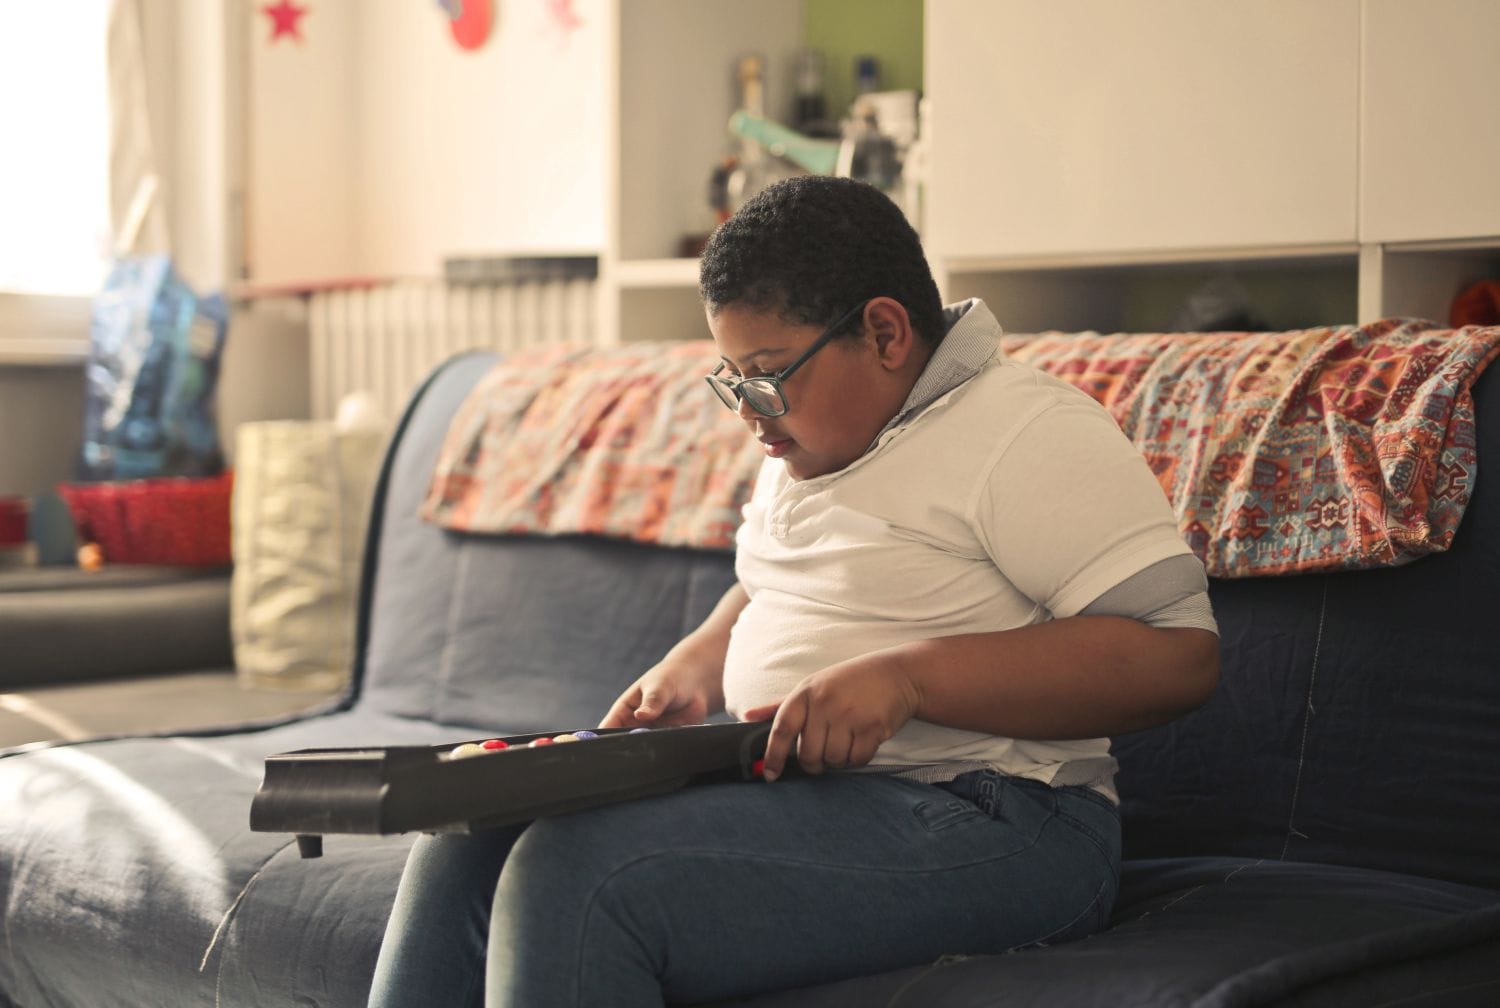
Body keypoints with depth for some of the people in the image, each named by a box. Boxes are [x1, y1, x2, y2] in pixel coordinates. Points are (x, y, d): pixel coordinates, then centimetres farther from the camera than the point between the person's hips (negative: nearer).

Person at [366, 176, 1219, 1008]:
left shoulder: (1031, 432, -12)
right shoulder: (815, 438, 16)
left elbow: (1180, 653, -19)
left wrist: (908, 676, -25)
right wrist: (694, 669, 9)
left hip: (985, 823, -9)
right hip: (784, 787, 9)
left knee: (576, 869, -26)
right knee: (466, 850, -8)